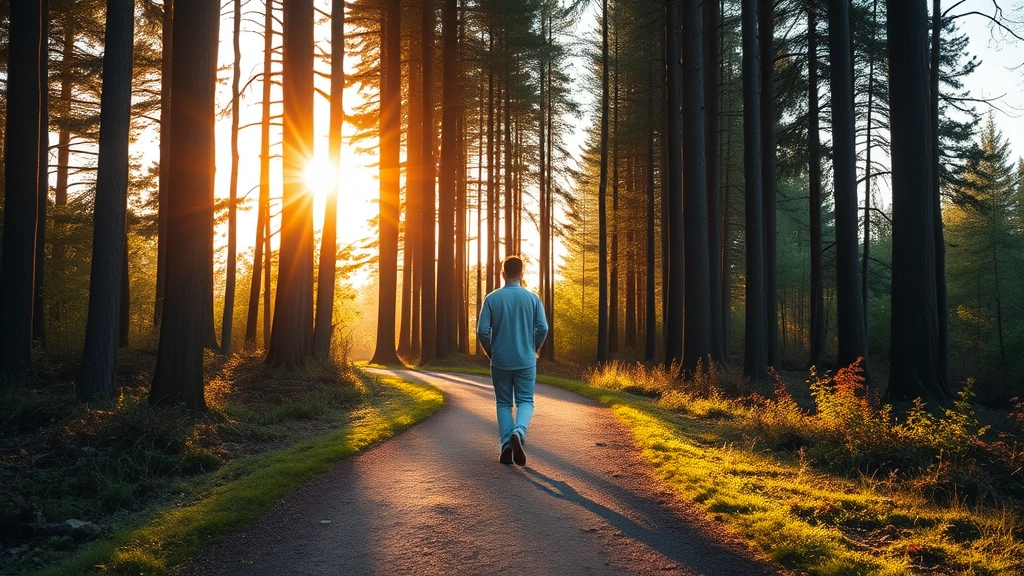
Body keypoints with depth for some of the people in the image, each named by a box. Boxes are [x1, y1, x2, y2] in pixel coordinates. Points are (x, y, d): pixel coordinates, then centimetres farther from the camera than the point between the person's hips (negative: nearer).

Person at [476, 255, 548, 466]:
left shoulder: (492, 298, -4)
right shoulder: (532, 298, -3)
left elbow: (482, 331, -7)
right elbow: (542, 328, -6)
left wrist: (490, 352, 10)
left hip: (500, 361, 0)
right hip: (526, 361, 0)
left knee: (503, 403, 11)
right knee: (525, 401, 8)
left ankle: (506, 446, 4)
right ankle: (519, 432, -19)